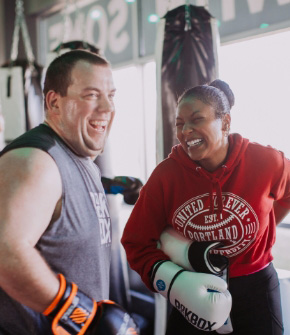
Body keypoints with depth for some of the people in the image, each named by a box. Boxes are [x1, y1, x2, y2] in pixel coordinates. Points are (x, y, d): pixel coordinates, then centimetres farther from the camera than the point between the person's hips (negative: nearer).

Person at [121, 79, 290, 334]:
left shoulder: (267, 162, -15)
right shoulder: (165, 175, -16)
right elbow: (137, 243, -13)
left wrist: (262, 228, 6)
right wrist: (176, 282, -26)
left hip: (254, 288, 1)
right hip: (191, 296, 0)